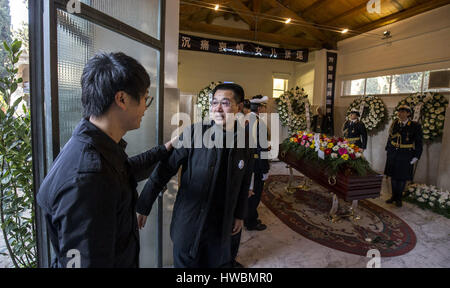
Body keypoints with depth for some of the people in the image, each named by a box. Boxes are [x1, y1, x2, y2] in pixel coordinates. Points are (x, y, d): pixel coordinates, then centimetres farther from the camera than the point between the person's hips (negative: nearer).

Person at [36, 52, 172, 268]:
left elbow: (124, 172, 13)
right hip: (117, 261, -8)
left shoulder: (98, 145, -6)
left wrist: (163, 150, 20)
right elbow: (86, 261, -30)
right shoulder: (87, 180, -35)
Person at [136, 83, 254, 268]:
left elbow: (244, 182, 7)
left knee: (220, 263, 19)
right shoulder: (193, 133, -15)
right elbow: (164, 170, -13)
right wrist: (144, 207, -11)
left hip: (222, 226, 3)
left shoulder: (245, 140, -3)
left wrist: (239, 215, 12)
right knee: (185, 263, 15)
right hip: (188, 224, -3)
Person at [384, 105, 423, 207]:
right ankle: (394, 196, 26)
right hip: (393, 155, 3)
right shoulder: (394, 123, 2)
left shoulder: (415, 126, -8)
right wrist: (388, 150, 10)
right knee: (393, 176, 11)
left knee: (402, 178, 7)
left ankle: (399, 198, 22)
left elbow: (418, 143, -4)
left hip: (406, 156, -3)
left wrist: (416, 157, -6)